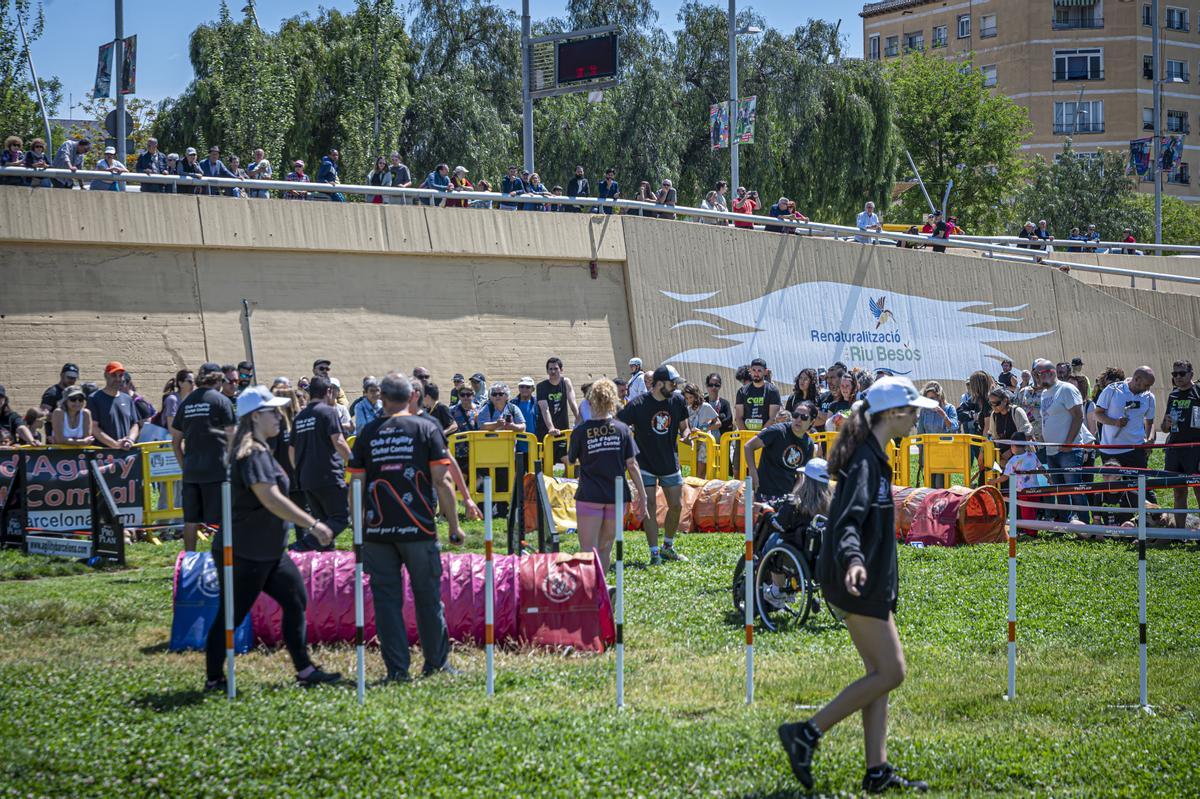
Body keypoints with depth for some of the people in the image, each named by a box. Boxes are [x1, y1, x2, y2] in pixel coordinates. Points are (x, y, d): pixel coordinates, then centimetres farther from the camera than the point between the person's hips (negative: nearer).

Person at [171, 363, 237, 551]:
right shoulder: (221, 400, -3)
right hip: (216, 468, -5)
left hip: (190, 470, 5)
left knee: (191, 520, 9)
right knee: (222, 519, 0)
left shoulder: (186, 402, 12)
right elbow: (231, 437, -5)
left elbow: (176, 441, 15)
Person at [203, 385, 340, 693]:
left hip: (268, 551, 10)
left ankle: (305, 669, 14)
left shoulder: (259, 451, 13)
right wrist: (312, 524, -30)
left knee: (296, 600, 10)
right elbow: (271, 499, -30)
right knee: (232, 615, -1)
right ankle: (214, 679, 9)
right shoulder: (251, 454, -20)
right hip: (243, 552, -10)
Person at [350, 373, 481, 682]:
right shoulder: (426, 428, 1)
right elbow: (442, 481, -4)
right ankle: (437, 662, 19)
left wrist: (359, 529, 13)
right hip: (419, 529, -1)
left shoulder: (367, 434, 6)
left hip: (377, 530, 1)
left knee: (386, 599, 5)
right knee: (427, 596, 10)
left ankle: (397, 669, 3)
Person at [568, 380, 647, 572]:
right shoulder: (622, 429, 0)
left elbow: (571, 460, 10)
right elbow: (632, 466, 0)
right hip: (616, 496, 3)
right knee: (605, 546, 16)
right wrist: (642, 495, 5)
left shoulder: (581, 431, -5)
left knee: (589, 549, -5)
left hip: (589, 496, -3)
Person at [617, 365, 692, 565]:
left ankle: (668, 547, 25)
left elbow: (683, 427, 9)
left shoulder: (678, 401, -2)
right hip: (646, 464, -4)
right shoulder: (638, 405, -17)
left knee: (677, 505, 6)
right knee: (650, 507, -5)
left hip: (670, 463, 4)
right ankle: (654, 553, 2)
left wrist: (686, 435, -14)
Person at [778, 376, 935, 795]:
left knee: (880, 673, 10)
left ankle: (877, 772, 12)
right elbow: (847, 520, -28)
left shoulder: (873, 456, 16)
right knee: (890, 672, -8)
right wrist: (853, 560, -46)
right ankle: (806, 733, -3)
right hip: (860, 583, -10)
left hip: (872, 582, 10)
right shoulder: (865, 460, -16)